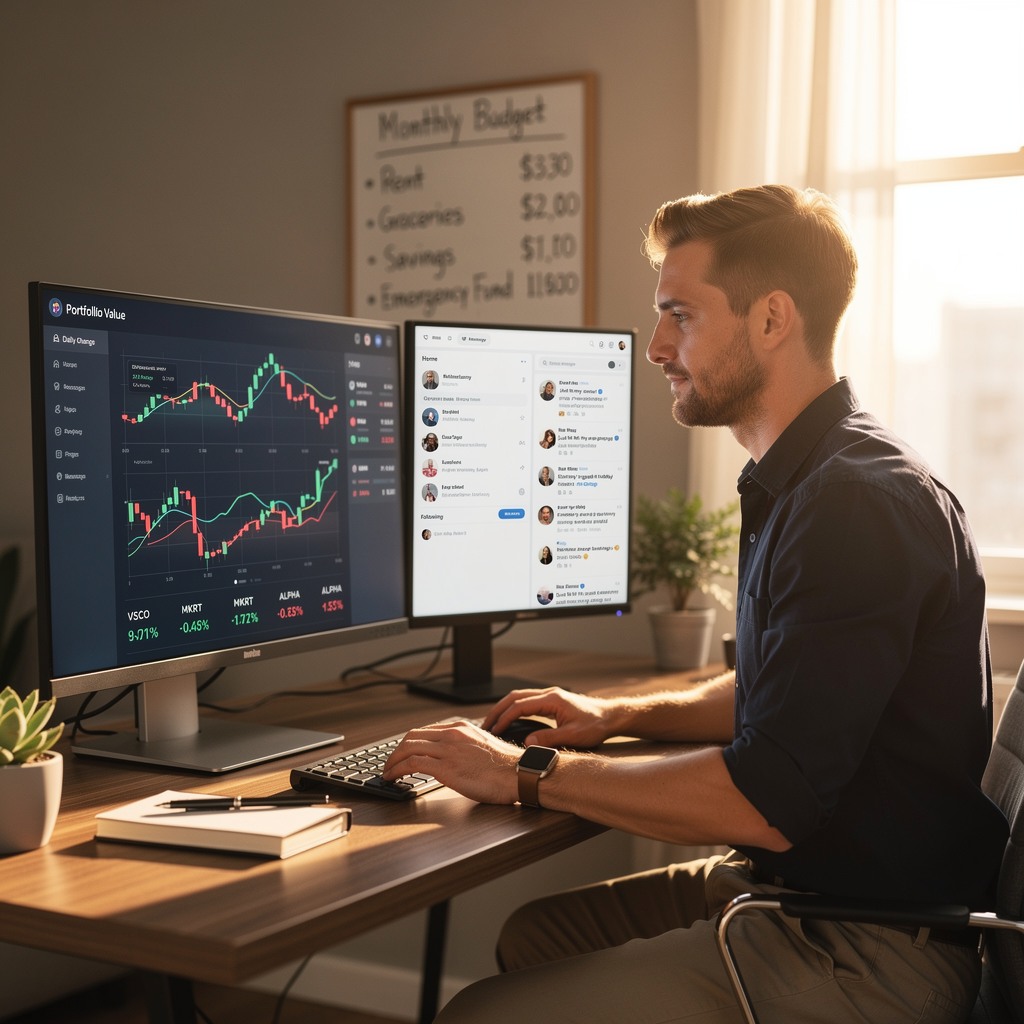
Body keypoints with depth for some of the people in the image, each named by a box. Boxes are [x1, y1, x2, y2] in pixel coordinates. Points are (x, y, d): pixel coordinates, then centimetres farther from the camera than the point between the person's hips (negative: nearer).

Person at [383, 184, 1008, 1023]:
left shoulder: (859, 505, -23)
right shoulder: (799, 485, 13)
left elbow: (764, 803, -26)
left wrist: (531, 775, -16)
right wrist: (623, 716, 14)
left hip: (864, 953, -10)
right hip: (786, 886, 10)